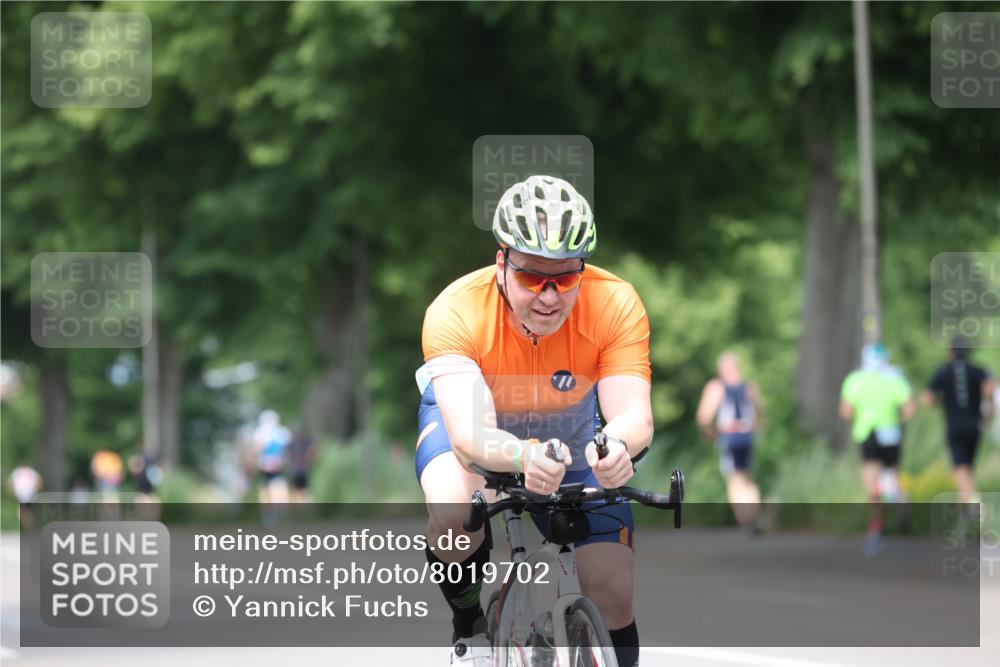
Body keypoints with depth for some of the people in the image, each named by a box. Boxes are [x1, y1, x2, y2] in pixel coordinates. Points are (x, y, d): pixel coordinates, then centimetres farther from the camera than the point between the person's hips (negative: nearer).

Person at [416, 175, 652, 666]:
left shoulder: (615, 304, -30)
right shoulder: (456, 312, -35)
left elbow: (635, 413, -40)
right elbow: (470, 435, -46)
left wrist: (616, 446, -64)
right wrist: (525, 457, -68)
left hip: (571, 431, 2)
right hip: (473, 417, -2)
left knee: (614, 596, -10)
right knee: (453, 512, -36)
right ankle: (471, 627, -6)